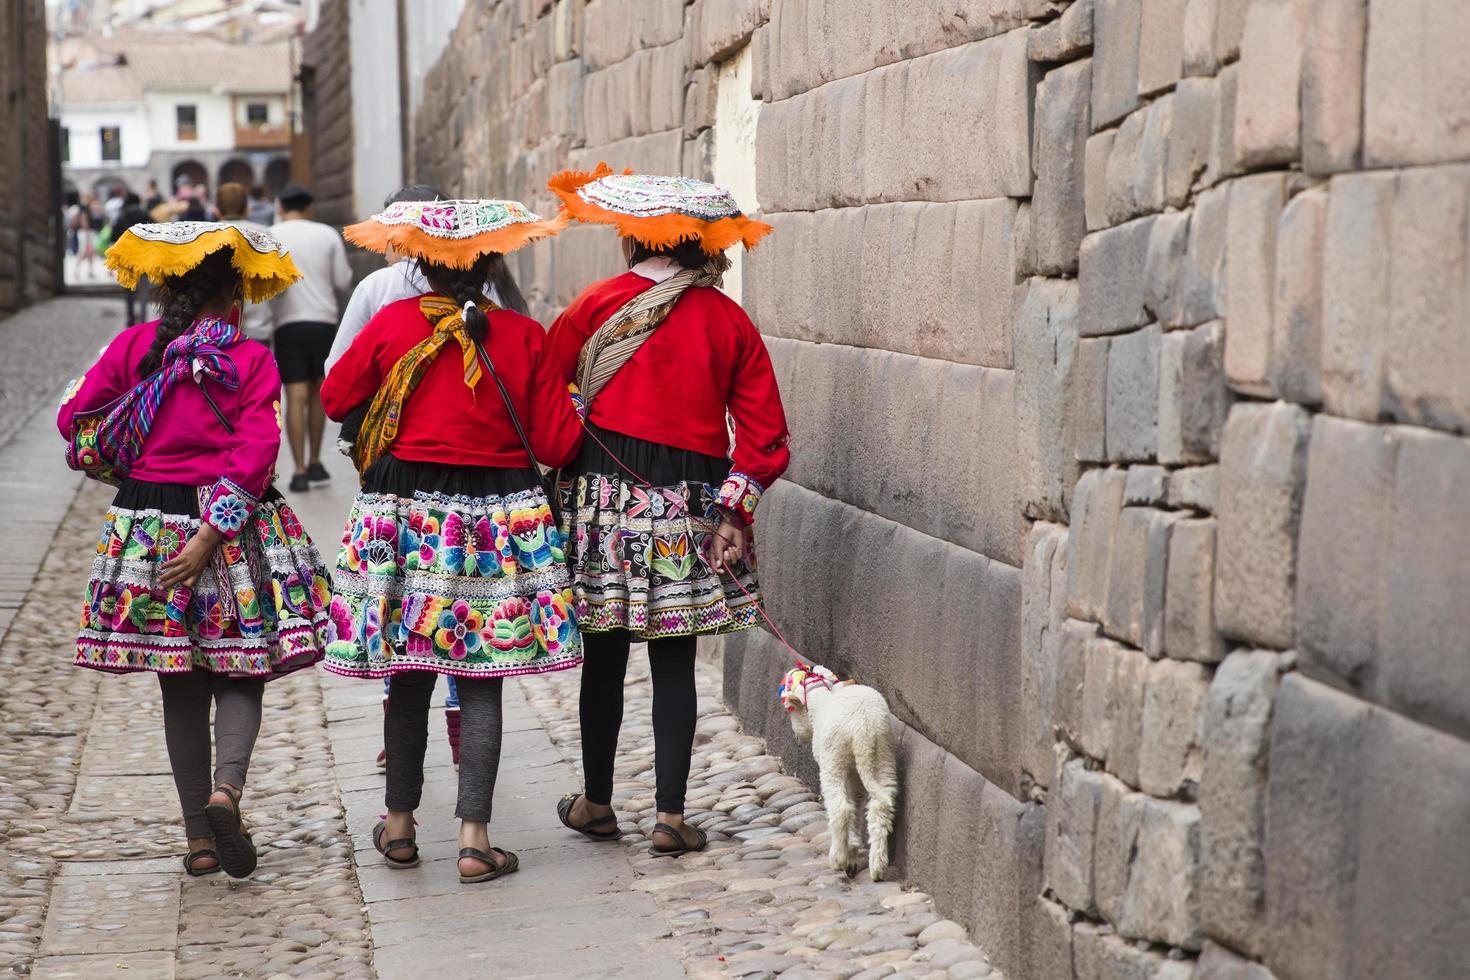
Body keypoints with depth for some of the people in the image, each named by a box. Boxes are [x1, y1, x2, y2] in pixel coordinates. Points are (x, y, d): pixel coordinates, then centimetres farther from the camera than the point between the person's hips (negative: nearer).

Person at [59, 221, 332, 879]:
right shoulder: (252, 360, -5)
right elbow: (254, 454, -15)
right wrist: (210, 536, -17)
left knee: (181, 690, 10)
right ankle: (226, 789, -19)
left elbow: (75, 419, 4)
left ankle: (199, 836, 12)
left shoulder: (133, 346, 1)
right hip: (235, 524, -2)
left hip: (148, 523, 2)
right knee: (241, 676, 8)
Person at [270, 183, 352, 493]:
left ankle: (300, 471, -7)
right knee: (317, 392, 15)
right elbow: (343, 281, 4)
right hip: (323, 319, 1)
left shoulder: (269, 235, 1)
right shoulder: (327, 234, 5)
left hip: (288, 322, -1)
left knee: (296, 396, -2)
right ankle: (314, 463, 20)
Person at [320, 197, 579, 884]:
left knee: (409, 676, 12)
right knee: (481, 683, 3)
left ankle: (399, 825, 23)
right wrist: (573, 409, 17)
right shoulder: (524, 337, -5)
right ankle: (474, 838, 2)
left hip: (404, 517, 1)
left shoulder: (392, 325, -4)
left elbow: (334, 397, 9)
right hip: (499, 518, -1)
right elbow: (557, 444, -3)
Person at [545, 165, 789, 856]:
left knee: (605, 653, 10)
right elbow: (764, 432, 0)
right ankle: (671, 816, 6)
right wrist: (735, 510, 1)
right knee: (674, 661, 6)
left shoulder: (599, 303, -4)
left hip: (605, 493, -1)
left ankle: (597, 804, 21)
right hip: (690, 507, 1)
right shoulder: (728, 320, 3)